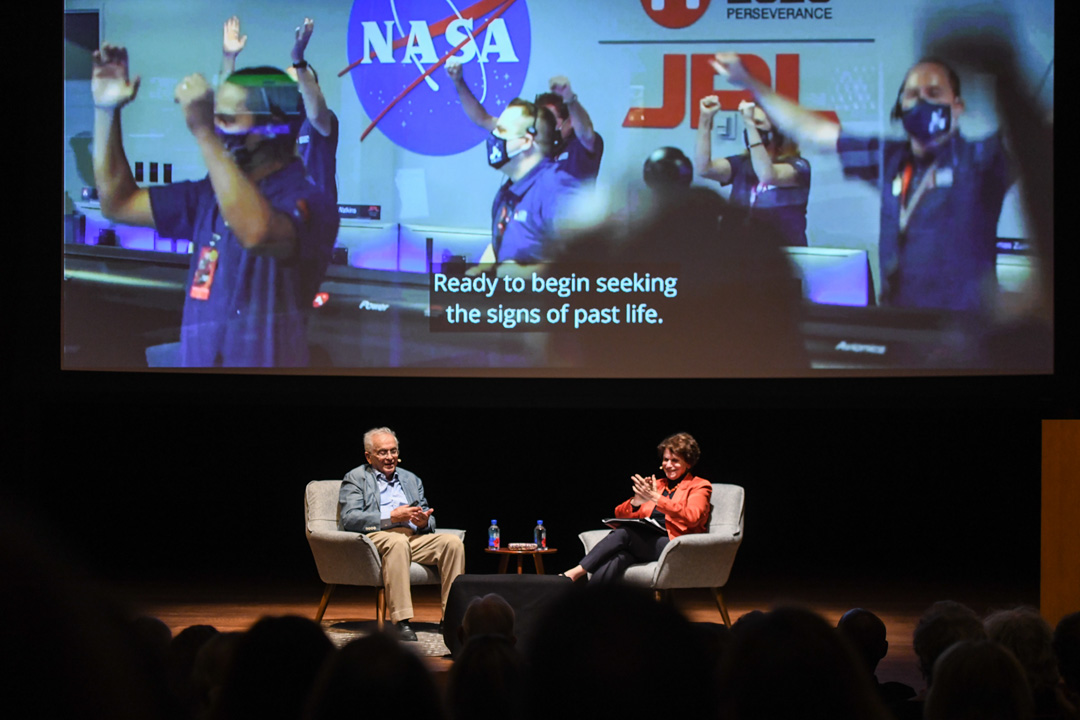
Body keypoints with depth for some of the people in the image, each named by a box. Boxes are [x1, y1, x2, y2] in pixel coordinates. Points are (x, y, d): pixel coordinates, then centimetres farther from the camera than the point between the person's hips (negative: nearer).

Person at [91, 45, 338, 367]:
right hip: (195, 358, 7)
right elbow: (118, 203, 16)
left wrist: (204, 133, -34)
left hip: (266, 359, -7)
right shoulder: (207, 195, 8)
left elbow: (258, 234, -36)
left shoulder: (307, 202, -15)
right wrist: (106, 109, 7)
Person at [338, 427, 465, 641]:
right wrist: (391, 517, -15)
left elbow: (430, 519, 23)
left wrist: (424, 521, -4)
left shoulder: (411, 480, 28)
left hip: (414, 537, 5)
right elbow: (349, 519, -6)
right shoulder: (355, 478, 11)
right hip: (377, 537, -5)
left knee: (452, 541, -23)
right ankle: (401, 622, -46)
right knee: (398, 541, -40)